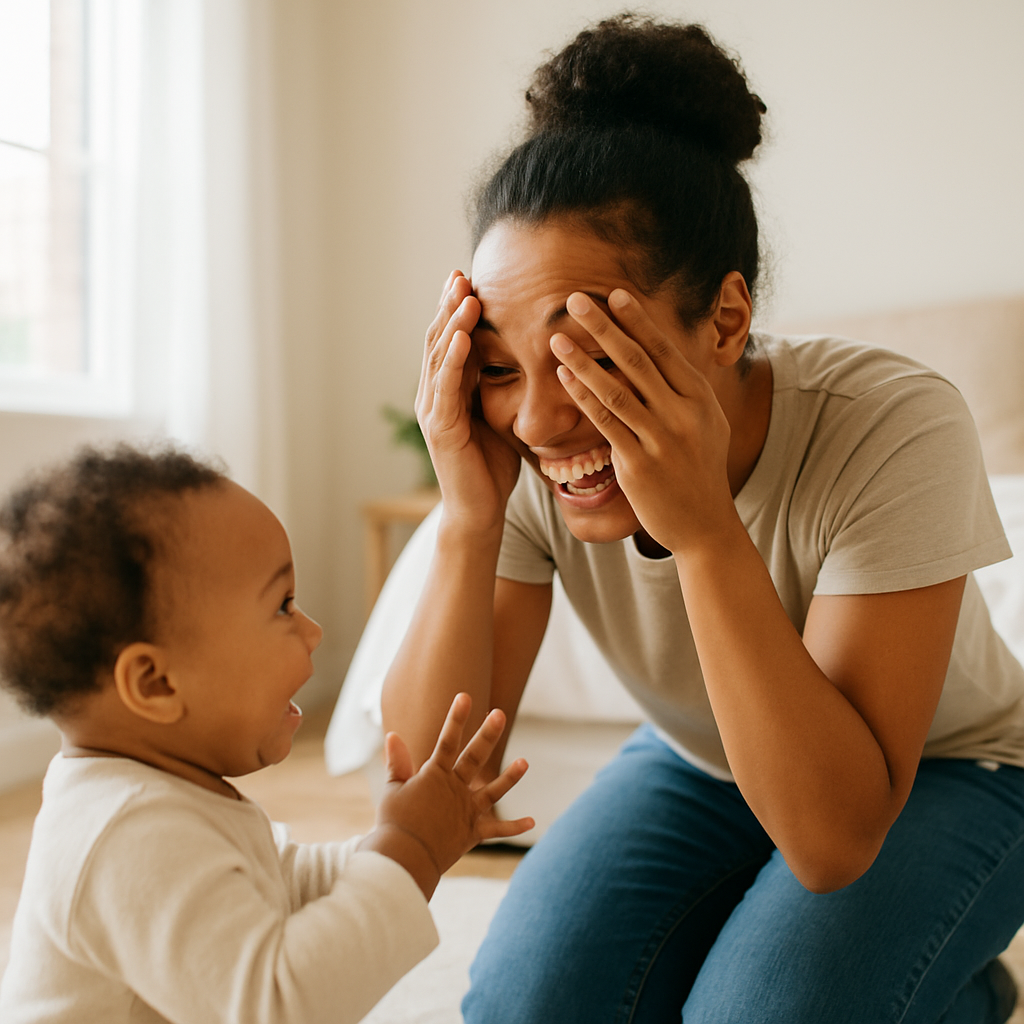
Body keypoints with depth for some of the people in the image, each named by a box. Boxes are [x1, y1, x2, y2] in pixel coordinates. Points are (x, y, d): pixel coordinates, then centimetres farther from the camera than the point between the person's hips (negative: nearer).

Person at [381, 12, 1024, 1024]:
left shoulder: (895, 430, -33)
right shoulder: (523, 453, -22)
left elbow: (834, 840, -35)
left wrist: (706, 528, -45)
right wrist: (469, 522, -37)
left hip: (941, 774, -2)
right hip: (697, 764, 3)